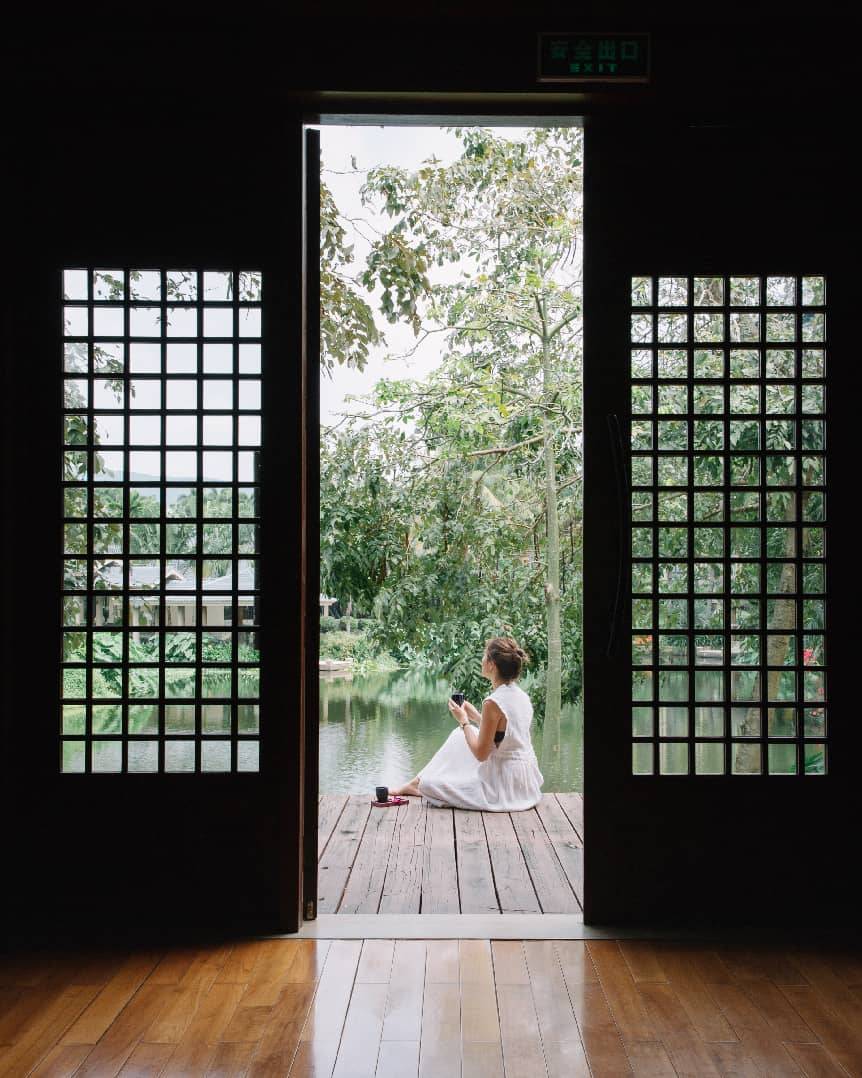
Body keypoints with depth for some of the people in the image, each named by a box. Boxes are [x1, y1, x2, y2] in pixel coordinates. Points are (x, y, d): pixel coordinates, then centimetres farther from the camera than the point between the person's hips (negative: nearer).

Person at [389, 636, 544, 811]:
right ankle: (418, 781, 32)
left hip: (504, 788, -9)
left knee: (429, 785, -2)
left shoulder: (493, 703, -23)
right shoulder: (522, 696, 2)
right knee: (460, 735, 23)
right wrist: (475, 716, 14)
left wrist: (463, 721, -6)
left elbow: (481, 754, -18)